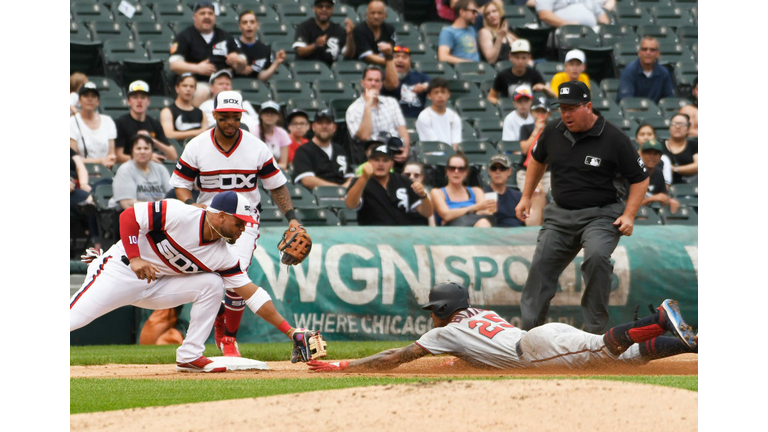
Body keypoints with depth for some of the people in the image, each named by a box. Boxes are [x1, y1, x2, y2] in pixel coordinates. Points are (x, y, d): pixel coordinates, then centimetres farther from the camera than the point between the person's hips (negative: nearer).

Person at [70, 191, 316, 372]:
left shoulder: (221, 256, -4)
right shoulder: (178, 214, -22)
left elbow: (251, 294, -4)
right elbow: (129, 216, -18)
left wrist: (289, 331, -8)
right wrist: (134, 258, -27)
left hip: (156, 287, 6)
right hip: (120, 272, -6)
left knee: (211, 284, -9)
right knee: (74, 317, -24)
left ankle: (190, 356, -6)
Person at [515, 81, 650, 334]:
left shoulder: (614, 139, -13)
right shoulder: (553, 131, 1)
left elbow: (640, 179, -4)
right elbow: (538, 159, 22)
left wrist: (629, 215, -14)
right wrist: (526, 197, 19)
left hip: (600, 215, -5)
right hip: (560, 214, 5)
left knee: (597, 256, -31)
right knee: (541, 266, 1)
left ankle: (595, 330, -22)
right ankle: (528, 328, 15)